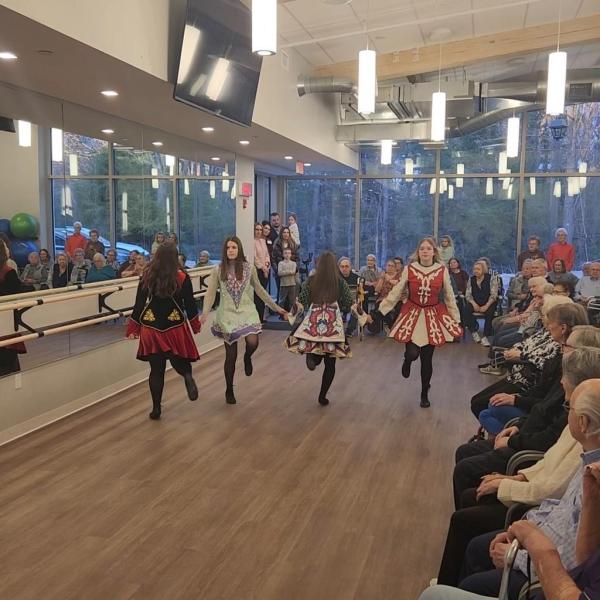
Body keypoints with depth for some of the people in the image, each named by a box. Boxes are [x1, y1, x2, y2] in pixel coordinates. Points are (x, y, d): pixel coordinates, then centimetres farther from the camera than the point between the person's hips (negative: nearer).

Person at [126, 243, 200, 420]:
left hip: (151, 326, 1)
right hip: (175, 326, -1)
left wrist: (133, 328, 10)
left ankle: (156, 409, 13)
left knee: (156, 369, 9)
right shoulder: (182, 277, -7)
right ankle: (187, 375, -19)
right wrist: (195, 324, 13)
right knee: (178, 359, 16)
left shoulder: (147, 277, -3)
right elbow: (190, 304, -2)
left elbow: (139, 304, 0)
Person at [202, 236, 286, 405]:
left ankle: (247, 358, 14)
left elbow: (259, 290, 11)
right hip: (227, 315, 0)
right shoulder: (218, 270, -2)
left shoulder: (249, 268, 1)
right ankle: (229, 391, 25)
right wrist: (204, 314, -19)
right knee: (231, 355, 4)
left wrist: (275, 307, 13)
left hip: (247, 312, 0)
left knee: (253, 343, -26)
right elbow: (211, 294, -5)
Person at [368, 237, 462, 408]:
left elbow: (449, 297, 5)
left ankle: (425, 394, 24)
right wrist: (380, 311, -7)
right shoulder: (409, 269, -5)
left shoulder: (442, 270, -4)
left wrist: (457, 319, 6)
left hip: (433, 316, 1)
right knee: (412, 353, -14)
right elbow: (396, 292, -2)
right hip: (412, 314, 0)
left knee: (427, 359, 4)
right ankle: (407, 360, 28)